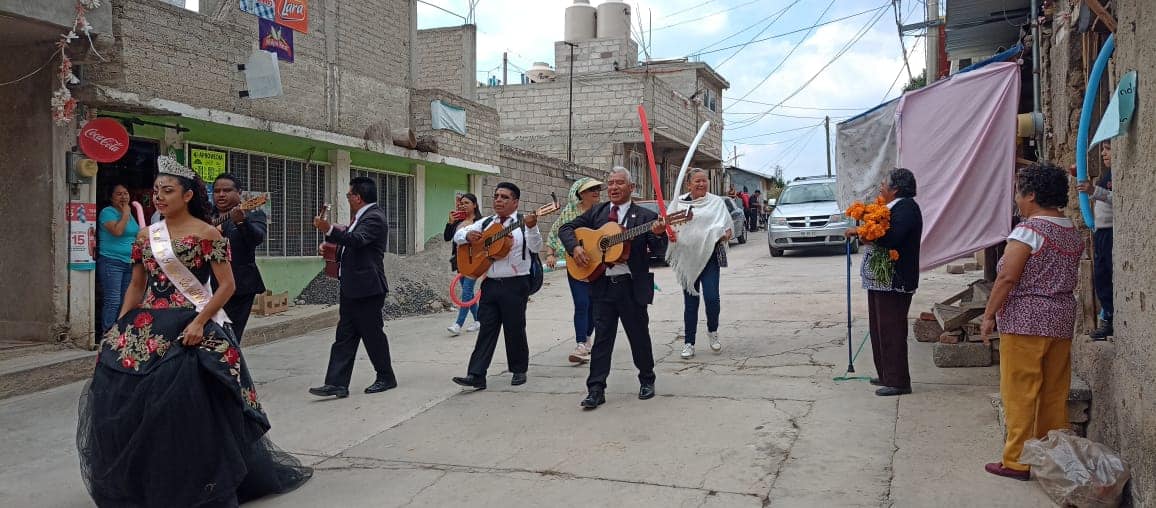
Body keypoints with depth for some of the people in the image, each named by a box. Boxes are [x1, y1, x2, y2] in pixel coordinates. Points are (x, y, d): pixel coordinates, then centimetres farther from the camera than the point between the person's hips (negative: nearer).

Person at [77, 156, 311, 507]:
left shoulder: (206, 234, -6)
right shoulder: (146, 236, 10)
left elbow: (227, 285, -9)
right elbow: (136, 286, 15)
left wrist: (199, 322, -19)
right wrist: (120, 329, 7)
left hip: (188, 330, -6)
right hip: (146, 329, 6)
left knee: (186, 410, -6)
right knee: (127, 405, 5)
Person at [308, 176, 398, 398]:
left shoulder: (374, 217, -15)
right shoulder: (363, 216, 16)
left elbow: (357, 239, -32)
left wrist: (330, 230, -40)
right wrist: (334, 251, 17)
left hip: (367, 288, -10)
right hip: (352, 288, 10)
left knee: (373, 334, 2)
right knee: (344, 335, 5)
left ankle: (386, 378, 17)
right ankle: (337, 383, 5)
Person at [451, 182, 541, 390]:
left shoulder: (523, 223, -2)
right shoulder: (486, 223, 12)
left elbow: (536, 247, -16)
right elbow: (457, 235, 16)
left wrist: (531, 228, -34)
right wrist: (468, 235, -6)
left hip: (515, 285, -4)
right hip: (490, 284, 4)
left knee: (515, 329, 5)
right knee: (486, 329, 2)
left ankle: (519, 370, 22)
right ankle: (476, 375, 0)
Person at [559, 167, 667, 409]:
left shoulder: (645, 216, -1)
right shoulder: (596, 213, 9)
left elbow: (657, 249, -10)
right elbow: (566, 228, 9)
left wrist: (657, 234, -31)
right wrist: (575, 247, -9)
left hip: (632, 286, -2)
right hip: (602, 285, 2)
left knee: (639, 335, 10)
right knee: (602, 337, 4)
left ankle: (647, 381, 30)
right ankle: (596, 389, 6)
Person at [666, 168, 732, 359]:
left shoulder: (716, 202, 5)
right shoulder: (679, 202, 8)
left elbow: (728, 225, 6)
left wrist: (727, 234, -17)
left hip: (709, 256, -1)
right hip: (686, 257, 1)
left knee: (712, 298, -9)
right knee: (690, 301, 6)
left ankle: (712, 331, 20)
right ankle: (688, 343, 15)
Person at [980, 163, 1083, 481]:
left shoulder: (1028, 230, -14)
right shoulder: (1073, 233, 11)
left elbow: (1007, 278, -18)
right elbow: (1069, 278, 14)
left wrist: (989, 314, -11)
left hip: (1025, 322, -8)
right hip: (1062, 321, 8)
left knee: (1020, 393, -2)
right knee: (1055, 393, 13)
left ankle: (1017, 462, 2)